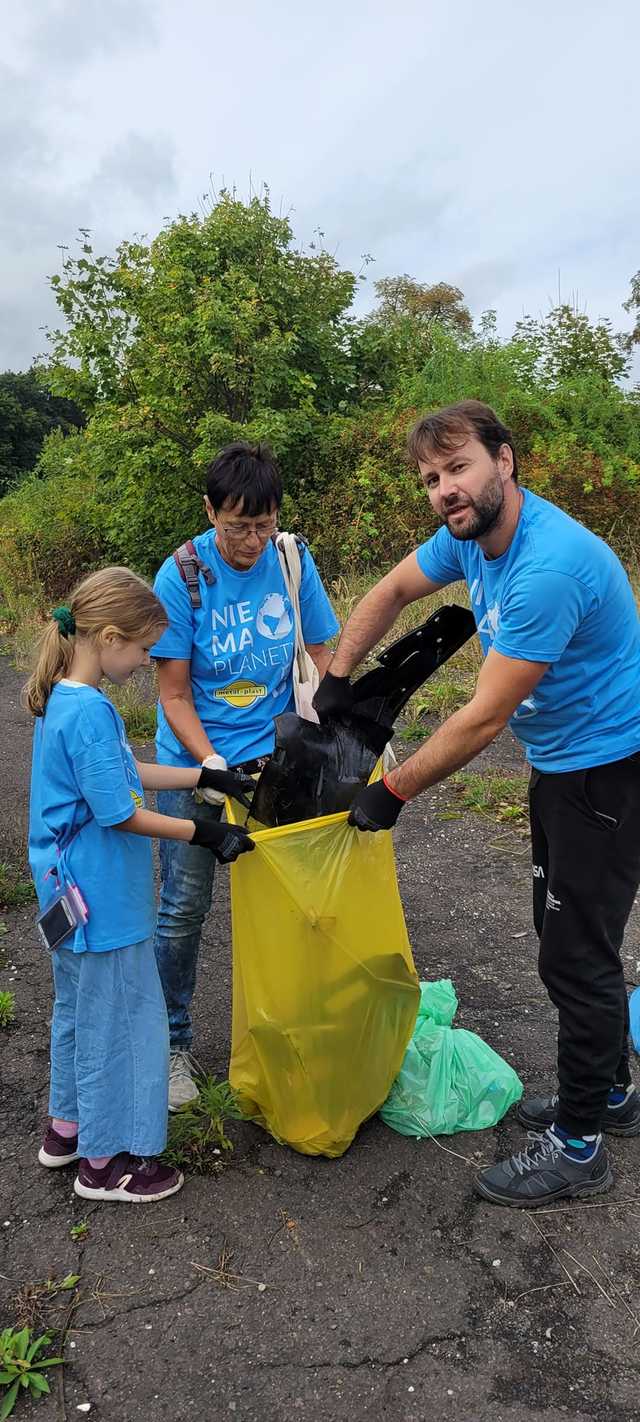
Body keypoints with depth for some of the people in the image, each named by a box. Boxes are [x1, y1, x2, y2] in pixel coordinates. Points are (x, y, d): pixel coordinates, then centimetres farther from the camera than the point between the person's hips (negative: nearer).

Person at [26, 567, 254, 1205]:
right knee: (119, 1020, 6)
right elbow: (120, 814, -23)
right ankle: (104, 1161, 22)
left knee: (80, 1007, 23)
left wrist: (207, 777, 13)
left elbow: (120, 774, 13)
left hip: (73, 894, 10)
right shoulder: (89, 711, -26)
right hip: (100, 899, -10)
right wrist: (204, 833, -14)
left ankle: (67, 1127, 41)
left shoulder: (62, 698, 5)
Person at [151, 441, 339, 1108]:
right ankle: (172, 1042, 24)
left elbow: (318, 660, 2)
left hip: (275, 755, 3)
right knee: (184, 907, 4)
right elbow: (175, 696, -13)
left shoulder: (293, 561, -7)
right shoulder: (181, 577, -16)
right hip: (195, 758, -2)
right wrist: (213, 766, -24)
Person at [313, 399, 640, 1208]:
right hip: (558, 762, 10)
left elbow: (483, 719, -28)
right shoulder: (471, 535, -2)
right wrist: (335, 683, 6)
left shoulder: (549, 566, -31)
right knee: (567, 936, 20)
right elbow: (393, 591, 13)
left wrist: (392, 792, -18)